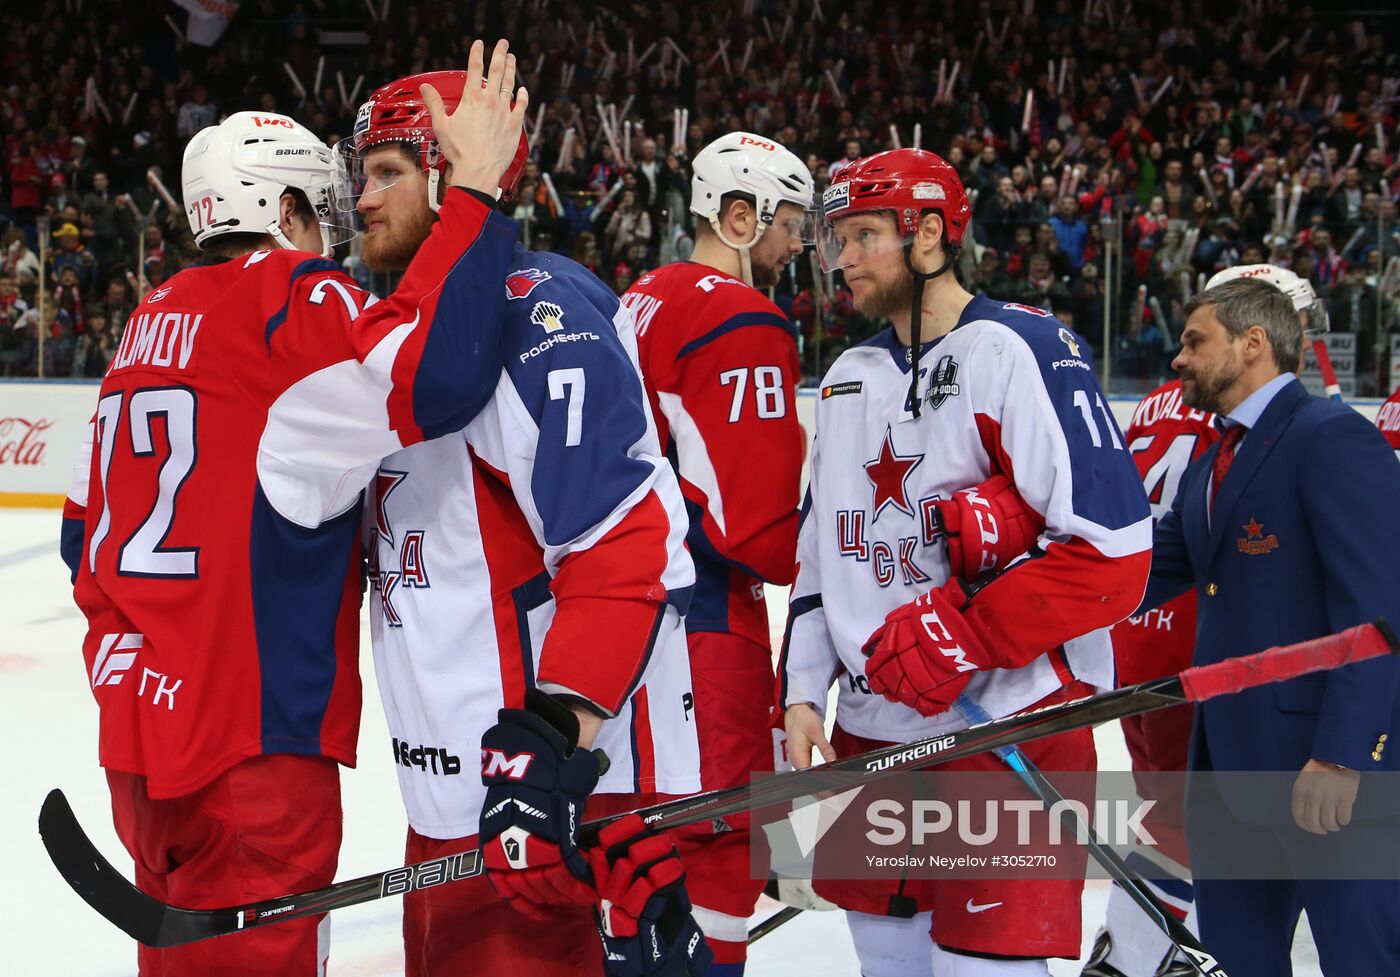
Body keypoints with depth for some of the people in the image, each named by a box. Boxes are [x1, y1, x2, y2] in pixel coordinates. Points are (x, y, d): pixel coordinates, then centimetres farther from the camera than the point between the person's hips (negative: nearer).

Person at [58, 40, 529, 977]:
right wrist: (476, 190, -22)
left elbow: (86, 535, 20)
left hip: (140, 723, 9)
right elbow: (430, 378, -30)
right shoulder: (295, 298, -9)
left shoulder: (151, 323, 15)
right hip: (253, 748, -9)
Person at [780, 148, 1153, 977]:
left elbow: (1113, 552, -18)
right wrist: (804, 690, 11)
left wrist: (959, 639, -20)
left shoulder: (1021, 350, -11)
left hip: (1010, 728, -7)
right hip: (873, 731, 8)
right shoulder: (849, 378, 15)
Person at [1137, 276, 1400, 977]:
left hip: (1333, 767, -9)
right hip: (1229, 763, 9)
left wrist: (1339, 756, -23)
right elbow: (1139, 576, 13)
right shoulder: (1207, 471, 20)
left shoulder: (1334, 437, -10)